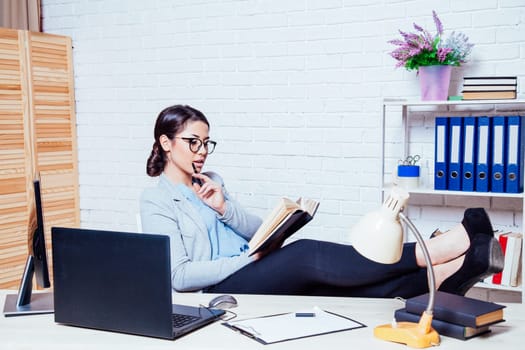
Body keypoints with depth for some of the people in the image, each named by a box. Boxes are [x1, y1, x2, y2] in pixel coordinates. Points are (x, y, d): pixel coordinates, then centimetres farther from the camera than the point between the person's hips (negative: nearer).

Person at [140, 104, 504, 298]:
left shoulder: (210, 181, 18)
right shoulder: (156, 200, -2)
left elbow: (258, 232, 12)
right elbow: (179, 275, -12)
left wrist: (224, 208, -6)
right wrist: (246, 258, -17)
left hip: (256, 272, 7)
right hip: (219, 291, -6)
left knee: (334, 281, -20)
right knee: (307, 254, -30)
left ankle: (454, 270, -36)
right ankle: (431, 252, -33)